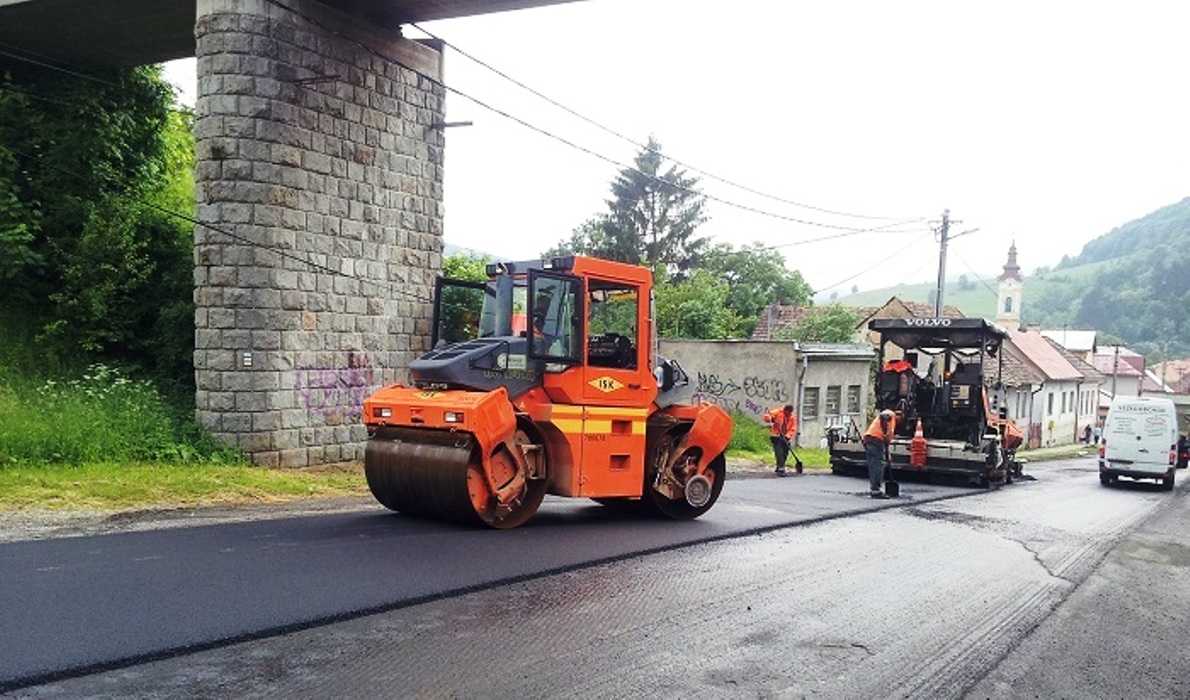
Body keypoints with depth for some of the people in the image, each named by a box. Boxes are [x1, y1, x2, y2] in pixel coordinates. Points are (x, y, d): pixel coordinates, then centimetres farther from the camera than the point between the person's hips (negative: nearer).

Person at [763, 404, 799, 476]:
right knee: (779, 452, -17)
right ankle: (780, 469, -20)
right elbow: (767, 416, -12)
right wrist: (771, 419, -34)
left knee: (785, 453, 7)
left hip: (786, 438, 4)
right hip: (776, 436, -4)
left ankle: (779, 467, 26)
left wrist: (787, 436, -20)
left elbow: (793, 429, -5)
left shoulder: (793, 417, -2)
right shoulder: (778, 412, -10)